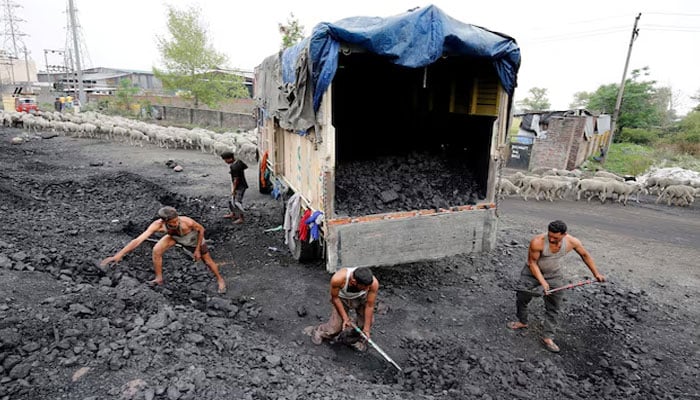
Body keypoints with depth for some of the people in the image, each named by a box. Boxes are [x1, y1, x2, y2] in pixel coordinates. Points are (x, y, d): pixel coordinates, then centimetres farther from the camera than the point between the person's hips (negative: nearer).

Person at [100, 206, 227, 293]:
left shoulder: (187, 222, -44)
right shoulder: (158, 225, -38)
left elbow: (201, 230, -24)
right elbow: (139, 240, -43)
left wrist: (197, 250, -18)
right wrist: (119, 254, -52)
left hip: (193, 237, -2)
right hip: (174, 237, 3)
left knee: (207, 260, 6)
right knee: (156, 250, -15)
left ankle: (220, 280, 32)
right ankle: (159, 279, 8)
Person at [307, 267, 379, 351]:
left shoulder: (374, 283, -37)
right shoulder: (338, 279, -41)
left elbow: (370, 306, -24)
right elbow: (335, 298, -21)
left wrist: (366, 328, -16)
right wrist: (345, 317, -17)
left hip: (361, 298, 2)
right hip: (342, 298, -2)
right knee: (335, 327, -5)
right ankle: (318, 331, 27)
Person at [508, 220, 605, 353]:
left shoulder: (572, 242, -21)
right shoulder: (537, 242, -34)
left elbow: (585, 255, 0)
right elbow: (532, 262, -22)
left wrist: (596, 273, 5)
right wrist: (542, 281, -28)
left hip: (554, 275, 2)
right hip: (533, 272, -2)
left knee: (553, 308, 4)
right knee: (522, 298, 9)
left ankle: (548, 337, 17)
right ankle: (522, 322, 36)